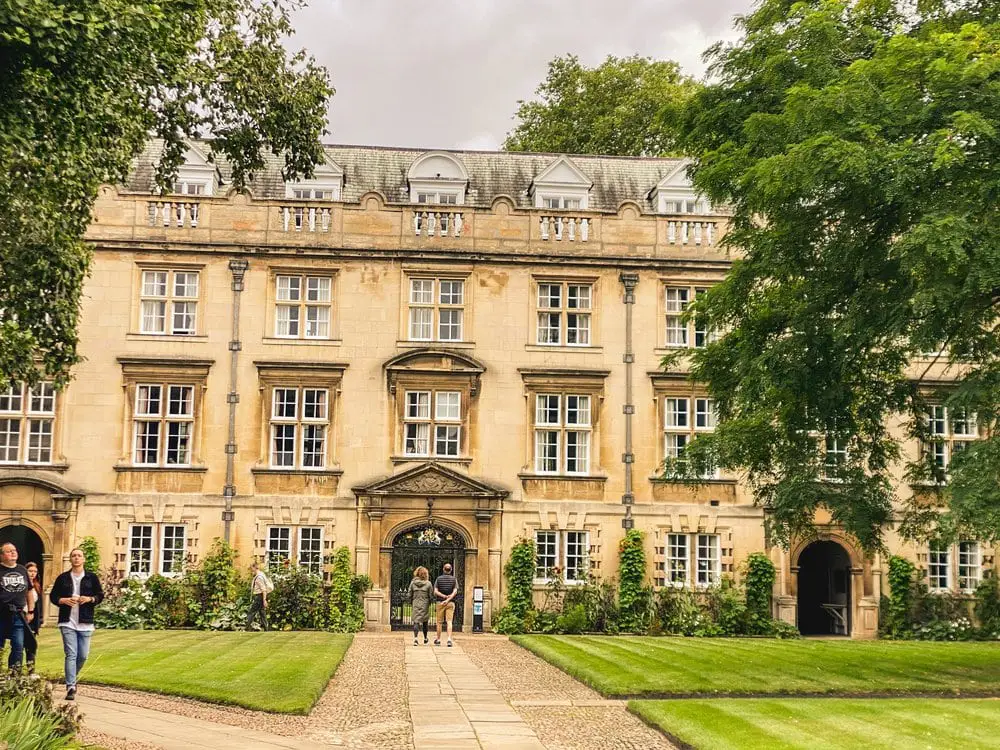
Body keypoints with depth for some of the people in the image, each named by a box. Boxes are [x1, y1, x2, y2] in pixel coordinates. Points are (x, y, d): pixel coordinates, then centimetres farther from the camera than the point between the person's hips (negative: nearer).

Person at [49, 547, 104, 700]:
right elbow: (53, 596, 8)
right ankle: (71, 687, -11)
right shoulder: (63, 578, 6)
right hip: (68, 622, -1)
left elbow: (100, 595, 6)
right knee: (71, 654, -10)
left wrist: (90, 599, -13)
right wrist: (63, 600, -11)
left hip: (85, 623, 1)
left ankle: (72, 678, 32)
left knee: (83, 655, 6)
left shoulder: (92, 577, 5)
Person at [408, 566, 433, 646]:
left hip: (416, 604, 0)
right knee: (424, 621, 16)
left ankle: (415, 637, -18)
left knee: (416, 621, 0)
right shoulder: (428, 584, -7)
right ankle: (425, 638, 28)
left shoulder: (413, 583, -2)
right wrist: (429, 603, 13)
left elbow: (410, 595, 3)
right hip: (425, 605, 0)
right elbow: (431, 595, -3)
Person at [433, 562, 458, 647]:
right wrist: (448, 599, -15)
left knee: (439, 622, 10)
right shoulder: (454, 579, 2)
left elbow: (435, 592, -7)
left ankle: (438, 640, 17)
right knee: (449, 621, -3)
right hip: (451, 603, 0)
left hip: (440, 602, 0)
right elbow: (455, 592, -10)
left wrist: (445, 596, -11)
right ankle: (449, 639, -17)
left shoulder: (439, 579, 1)